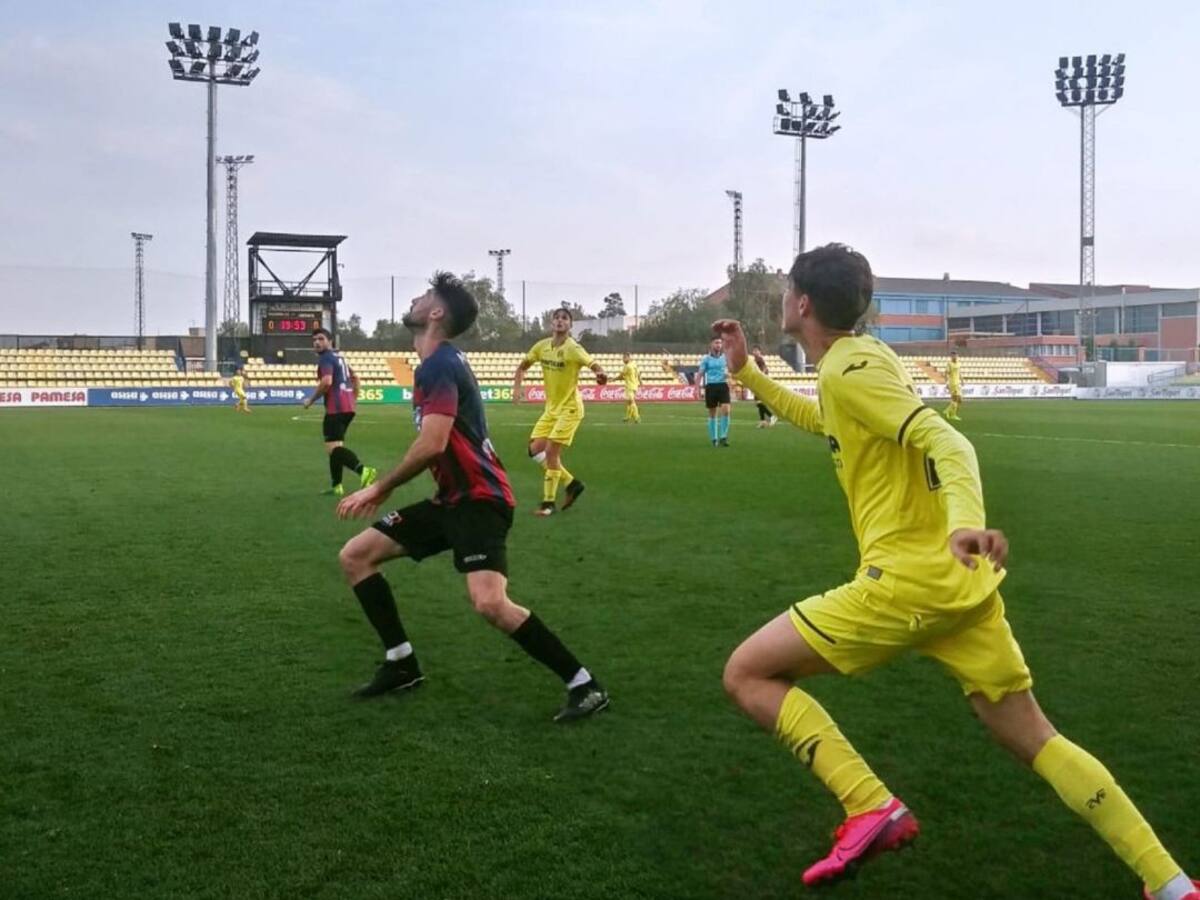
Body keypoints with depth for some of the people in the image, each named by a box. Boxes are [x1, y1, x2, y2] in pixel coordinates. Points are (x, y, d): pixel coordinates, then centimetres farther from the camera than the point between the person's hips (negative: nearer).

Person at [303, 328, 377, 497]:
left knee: (332, 447, -15)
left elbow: (326, 382, -21)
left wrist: (311, 400, -10)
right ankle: (336, 486, 18)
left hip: (336, 408, -10)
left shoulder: (325, 358, -7)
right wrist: (353, 399, 32)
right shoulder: (339, 357, 23)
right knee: (336, 445, 17)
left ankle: (363, 470, -35)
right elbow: (355, 378, 31)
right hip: (348, 407, 10)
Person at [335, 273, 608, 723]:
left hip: (478, 498, -10)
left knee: (489, 603, -28)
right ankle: (402, 664, 15)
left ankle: (584, 685, -14)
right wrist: (384, 489, 22)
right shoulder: (441, 362, 14)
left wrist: (379, 489, -15)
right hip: (454, 498, 10)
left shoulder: (437, 364, -16)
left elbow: (432, 445, -26)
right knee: (355, 556, 9)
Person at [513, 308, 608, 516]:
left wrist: (601, 374, -51)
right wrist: (517, 387, -4)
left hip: (570, 408, -7)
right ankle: (571, 483, 17)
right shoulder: (541, 346, 0)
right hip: (551, 408, 7)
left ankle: (549, 502, 0)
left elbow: (594, 365, -27)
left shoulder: (573, 349, -18)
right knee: (535, 450, 3)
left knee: (551, 451, -12)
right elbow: (523, 366, 12)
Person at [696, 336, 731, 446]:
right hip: (711, 386, -1)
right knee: (712, 413, 5)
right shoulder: (706, 359, 3)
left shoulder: (725, 357, 8)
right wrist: (698, 386, -11)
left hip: (723, 385, 1)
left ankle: (723, 437, -5)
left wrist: (729, 374, -5)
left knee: (726, 410, -15)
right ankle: (714, 438, 17)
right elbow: (700, 373, 2)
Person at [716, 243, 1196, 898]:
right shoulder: (855, 359, 17)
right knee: (1034, 739, 16)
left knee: (746, 675, 0)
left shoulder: (848, 366, -11)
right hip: (956, 578, 9)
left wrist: (966, 520, -43)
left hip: (906, 579, -9)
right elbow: (820, 419, 39)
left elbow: (946, 441, -24)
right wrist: (745, 372, 33)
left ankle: (871, 809, -10)